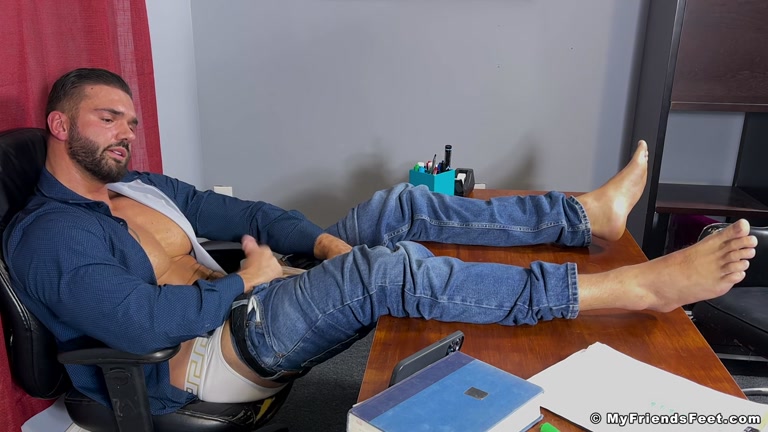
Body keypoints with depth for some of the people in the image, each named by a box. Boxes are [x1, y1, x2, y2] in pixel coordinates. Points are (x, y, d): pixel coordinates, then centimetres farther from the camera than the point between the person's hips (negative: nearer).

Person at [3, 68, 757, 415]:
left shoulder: (140, 186, 18)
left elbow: (237, 211, 14)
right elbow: (144, 323, -24)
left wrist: (322, 241, -3)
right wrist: (248, 280, -12)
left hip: (242, 304, 9)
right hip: (209, 355, -8)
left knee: (397, 208, -4)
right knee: (390, 270, -31)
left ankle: (594, 212, -2)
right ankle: (640, 287, -27)